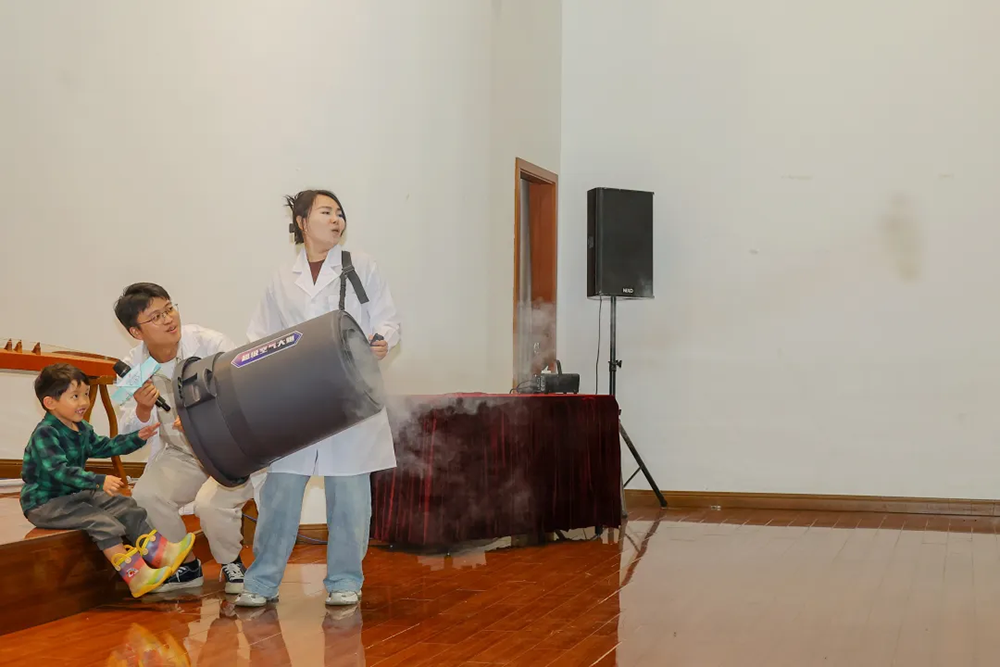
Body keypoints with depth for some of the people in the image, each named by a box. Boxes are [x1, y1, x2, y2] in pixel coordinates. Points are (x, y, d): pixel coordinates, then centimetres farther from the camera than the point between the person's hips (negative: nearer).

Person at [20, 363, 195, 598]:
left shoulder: (82, 429, 10)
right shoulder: (45, 433, -22)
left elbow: (105, 446, 26)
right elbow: (59, 470, -34)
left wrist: (137, 438, 14)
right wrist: (99, 481, -42)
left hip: (73, 495, 10)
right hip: (44, 503, -10)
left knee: (126, 507, 1)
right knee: (101, 522, -26)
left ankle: (161, 553, -4)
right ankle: (135, 576, -30)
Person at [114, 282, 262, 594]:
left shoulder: (212, 344, -17)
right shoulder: (133, 366, -4)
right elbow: (128, 433, 0)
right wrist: (142, 409, -24)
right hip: (181, 454, 4)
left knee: (210, 502, -31)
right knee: (145, 495, -22)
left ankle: (232, 564, 2)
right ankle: (186, 567, 4)